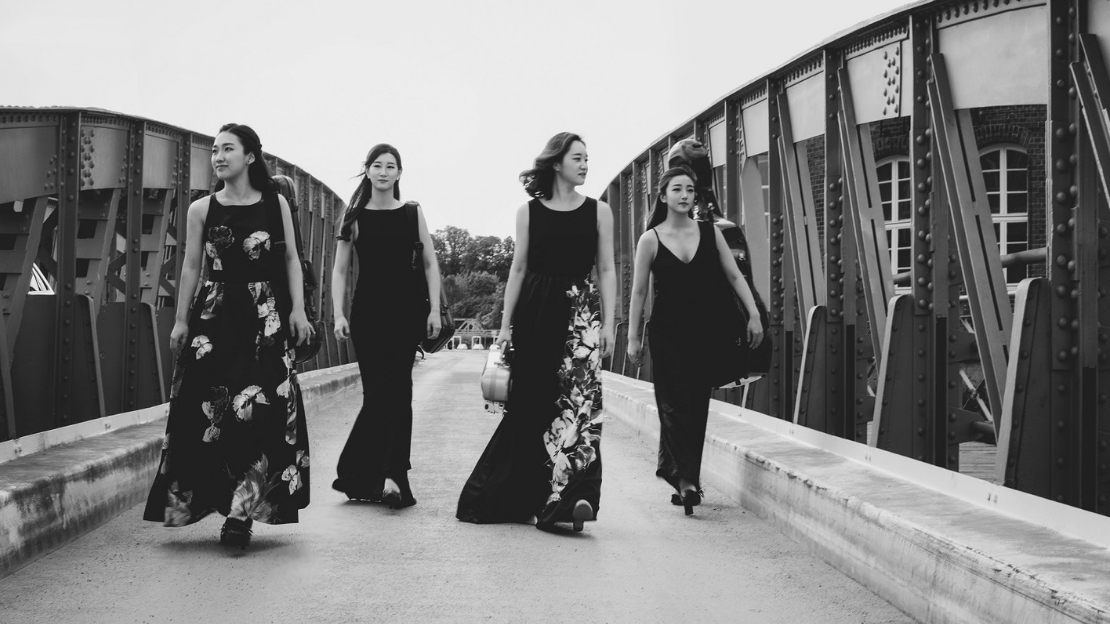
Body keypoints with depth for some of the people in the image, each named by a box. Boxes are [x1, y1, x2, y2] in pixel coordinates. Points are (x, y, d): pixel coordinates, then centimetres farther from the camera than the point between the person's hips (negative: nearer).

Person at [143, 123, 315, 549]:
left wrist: (298, 309, -2)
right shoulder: (201, 210, 6)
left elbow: (291, 259, 5)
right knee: (208, 408, -1)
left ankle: (242, 512, -6)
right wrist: (181, 319, 4)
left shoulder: (275, 204, 4)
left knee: (263, 409, -9)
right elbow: (191, 267, 8)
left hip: (266, 316, -1)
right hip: (214, 314, 1)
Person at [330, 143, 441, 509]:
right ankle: (391, 478, 2)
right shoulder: (355, 217, 7)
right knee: (377, 391, -3)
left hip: (407, 309, 0)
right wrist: (338, 314, -5)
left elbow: (430, 264, 8)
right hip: (367, 310, 0)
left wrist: (434, 310, 0)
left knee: (396, 389, -7)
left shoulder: (412, 213, 7)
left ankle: (389, 476, -6)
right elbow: (339, 270, 5)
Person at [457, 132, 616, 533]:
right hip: (535, 311, 0)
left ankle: (569, 496, -14)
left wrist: (609, 322, -2)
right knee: (530, 404, 2)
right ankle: (517, 497, 14)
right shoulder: (529, 212, 5)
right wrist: (506, 325, 4)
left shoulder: (598, 212, 7)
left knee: (579, 397, -13)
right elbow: (518, 269, 7)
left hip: (581, 309, 0)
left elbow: (606, 271, 6)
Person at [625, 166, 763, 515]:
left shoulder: (710, 232, 5)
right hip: (666, 332, -3)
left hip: (703, 332, 3)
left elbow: (734, 276, 6)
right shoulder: (650, 240, -2)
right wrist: (633, 337, -1)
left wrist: (754, 315, -4)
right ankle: (686, 478, -10)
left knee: (697, 405, 4)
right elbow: (639, 291, 1)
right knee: (674, 404, -8)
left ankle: (673, 470, 16)